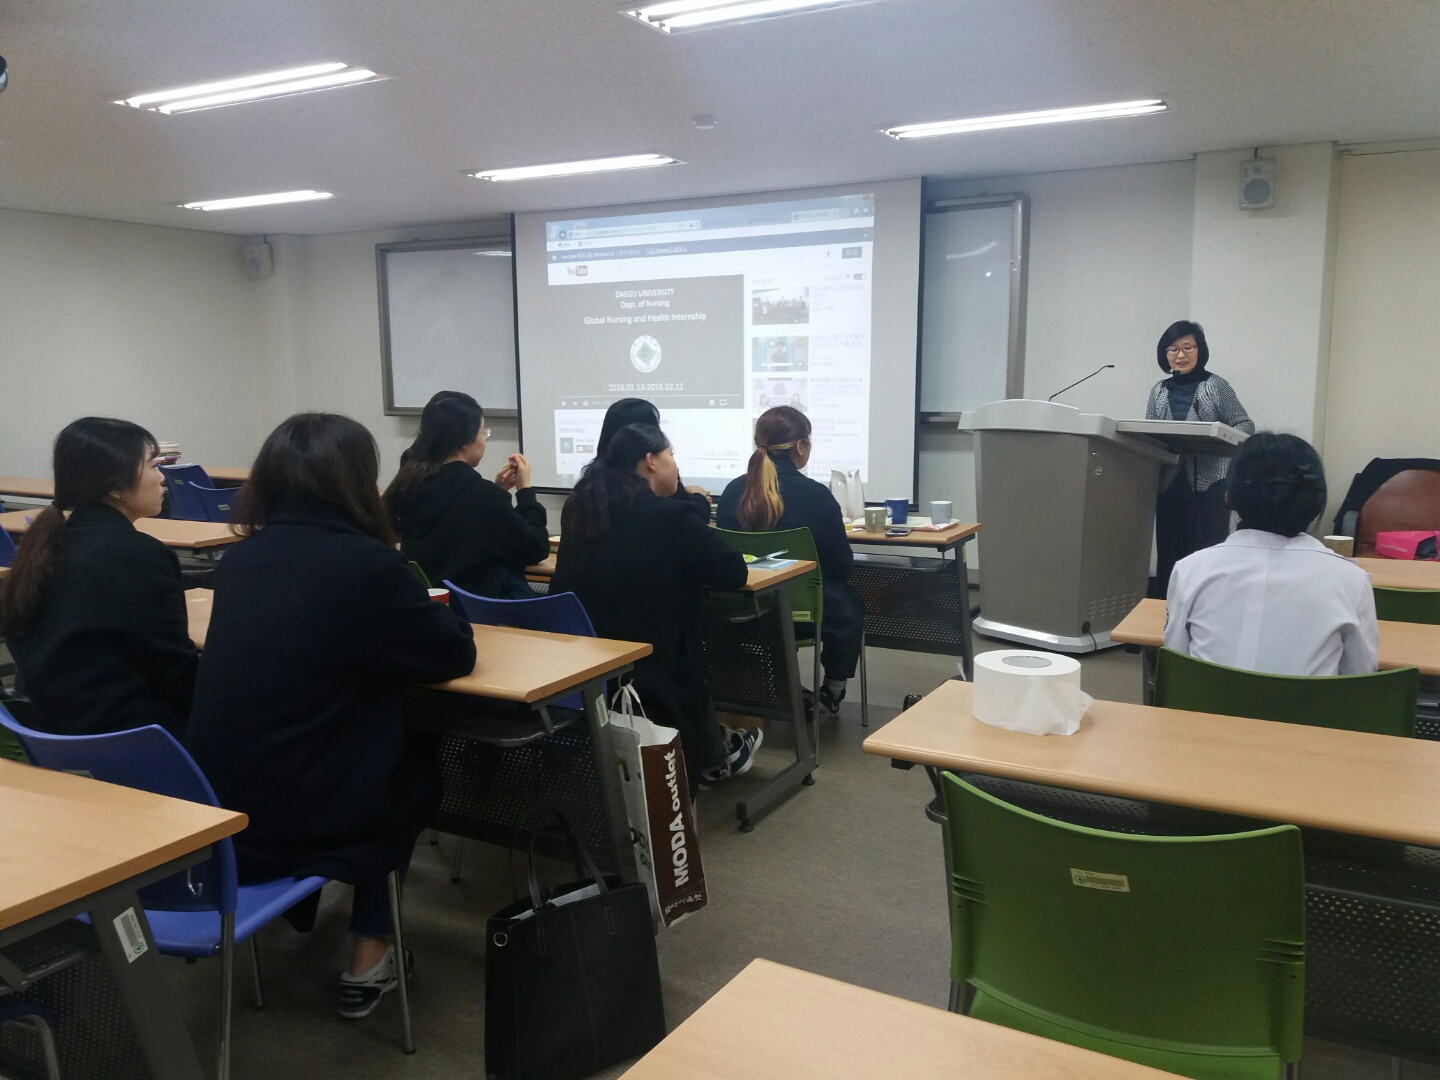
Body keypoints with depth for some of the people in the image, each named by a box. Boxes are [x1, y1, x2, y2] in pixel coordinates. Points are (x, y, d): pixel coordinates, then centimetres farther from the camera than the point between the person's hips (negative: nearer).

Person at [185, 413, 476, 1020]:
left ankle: (301, 904, 39)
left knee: (391, 743, 28)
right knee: (418, 760, 23)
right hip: (291, 818, -6)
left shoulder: (241, 558, 4)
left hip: (213, 810, 6)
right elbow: (456, 655, -4)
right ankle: (368, 962, 25)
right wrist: (417, 612, 15)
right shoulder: (366, 563, -16)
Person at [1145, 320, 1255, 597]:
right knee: (1169, 557, 3)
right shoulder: (1159, 391, 12)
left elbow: (1245, 426, 1)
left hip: (1209, 487, -3)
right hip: (1170, 487, 3)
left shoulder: (1216, 386, 3)